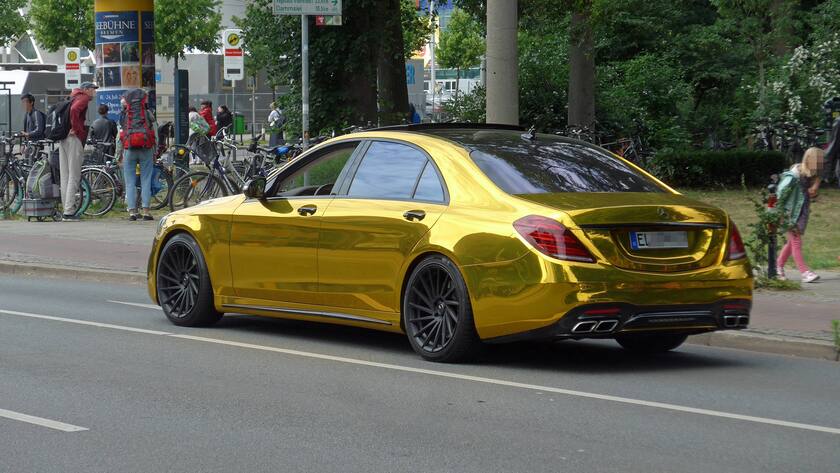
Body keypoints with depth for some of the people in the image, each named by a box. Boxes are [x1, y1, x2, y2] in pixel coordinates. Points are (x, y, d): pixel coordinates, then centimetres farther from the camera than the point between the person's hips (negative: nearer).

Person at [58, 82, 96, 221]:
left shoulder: (72, 97, 24)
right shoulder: (83, 98, -3)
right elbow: (74, 109, -23)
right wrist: (75, 128, -15)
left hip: (62, 139, 9)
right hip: (74, 138, -9)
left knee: (65, 176, 9)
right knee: (74, 177, -8)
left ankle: (67, 208, 11)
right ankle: (69, 212, -12)